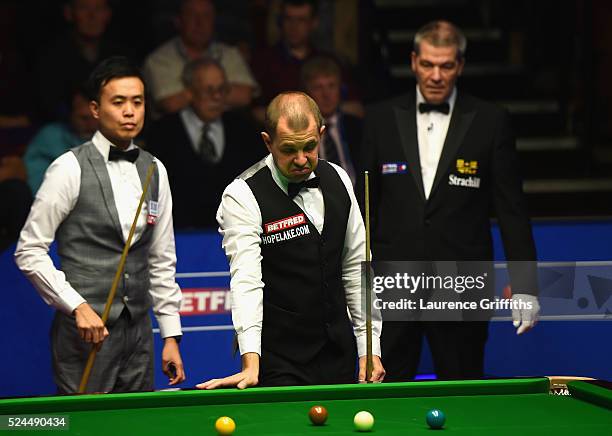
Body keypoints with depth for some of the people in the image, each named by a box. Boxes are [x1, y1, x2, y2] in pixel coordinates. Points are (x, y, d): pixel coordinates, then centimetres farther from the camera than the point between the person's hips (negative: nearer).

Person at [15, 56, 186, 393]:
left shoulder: (155, 172, 10)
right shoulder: (70, 169, -7)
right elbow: (29, 252, -8)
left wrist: (171, 334, 10)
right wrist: (77, 306, -16)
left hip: (138, 330, 5)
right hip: (87, 332, -5)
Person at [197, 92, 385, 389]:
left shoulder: (337, 180, 4)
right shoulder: (243, 195, -15)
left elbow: (356, 267, 10)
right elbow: (246, 279, -25)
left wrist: (369, 348, 5)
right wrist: (251, 362, -36)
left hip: (339, 354, 5)